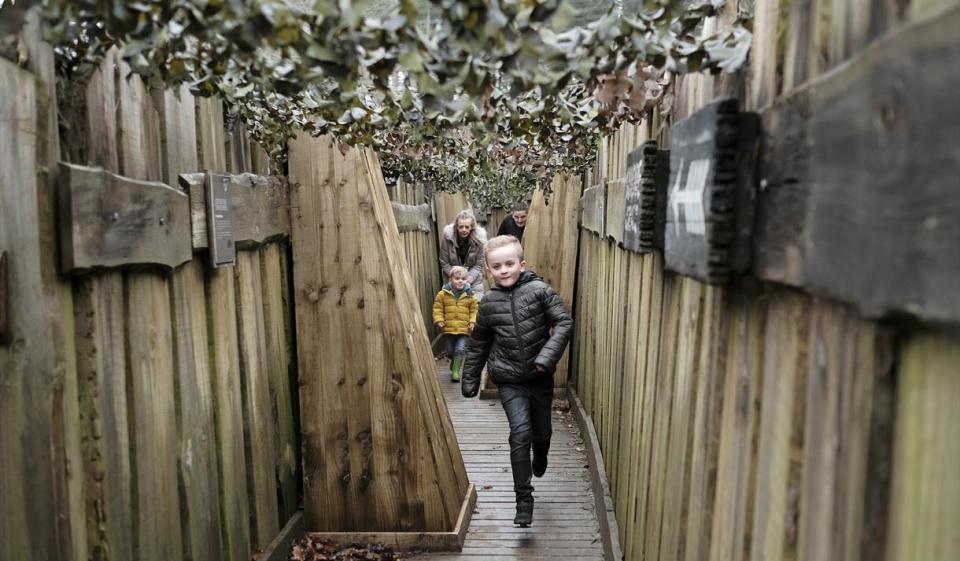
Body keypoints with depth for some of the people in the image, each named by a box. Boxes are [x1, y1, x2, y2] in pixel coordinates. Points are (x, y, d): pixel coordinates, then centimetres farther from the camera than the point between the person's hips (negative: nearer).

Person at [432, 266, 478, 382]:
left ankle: (455, 371, -1)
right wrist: (439, 320, -9)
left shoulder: (470, 295, 0)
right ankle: (454, 363, 41)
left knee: (460, 349, -10)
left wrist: (472, 322, -7)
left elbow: (474, 310, 6)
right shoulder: (443, 294, -2)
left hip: (464, 329, -1)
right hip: (448, 329, 1)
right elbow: (438, 308, 2)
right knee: (450, 351, 13)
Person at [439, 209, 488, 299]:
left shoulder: (479, 238, -18)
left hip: (473, 278, 0)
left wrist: (467, 280, -20)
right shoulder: (447, 236, -19)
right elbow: (444, 262, -10)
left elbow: (479, 265, -11)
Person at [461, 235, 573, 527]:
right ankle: (524, 498, 2)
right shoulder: (489, 302, -3)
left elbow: (564, 322, -13)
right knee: (521, 433, -11)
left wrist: (547, 357, -25)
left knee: (542, 431, 18)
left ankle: (540, 460, 54)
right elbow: (478, 344, 7)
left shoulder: (539, 290, -11)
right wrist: (470, 380, 11)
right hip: (509, 381, 0)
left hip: (540, 378, 0)